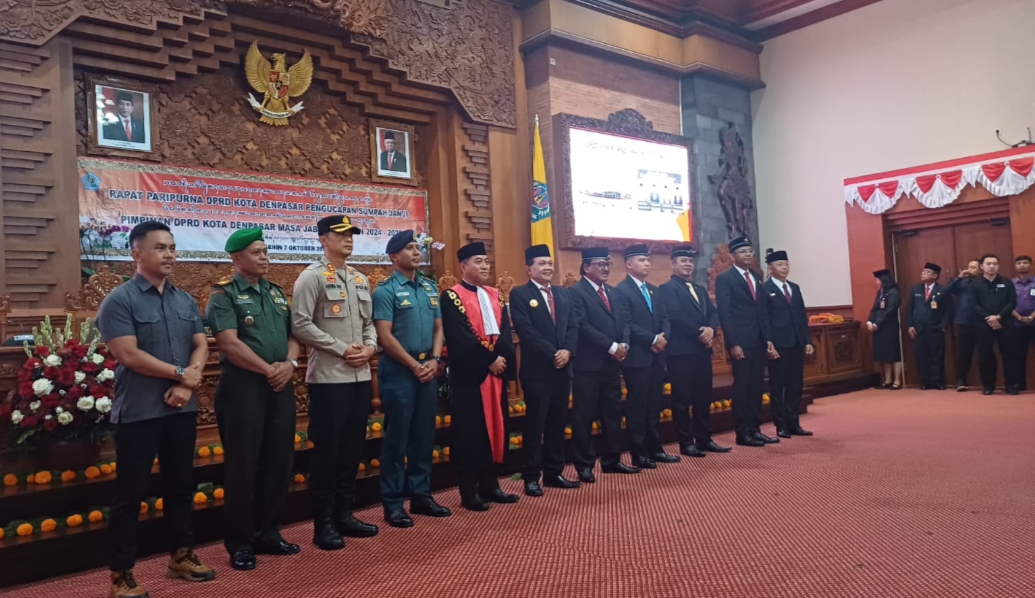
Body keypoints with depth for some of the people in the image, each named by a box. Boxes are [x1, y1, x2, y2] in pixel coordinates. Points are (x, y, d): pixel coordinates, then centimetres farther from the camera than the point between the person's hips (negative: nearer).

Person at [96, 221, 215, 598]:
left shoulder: (186, 301, 10)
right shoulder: (119, 300, -8)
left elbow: (201, 345, 7)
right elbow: (128, 355, -17)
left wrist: (187, 385, -10)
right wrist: (181, 374, -11)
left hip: (182, 409, 6)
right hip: (138, 412, -6)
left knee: (180, 485, 15)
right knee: (131, 493, 2)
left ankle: (181, 556, 29)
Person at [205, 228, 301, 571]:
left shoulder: (277, 293, 15)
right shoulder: (224, 294, -5)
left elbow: (292, 334, 15)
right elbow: (229, 343, -15)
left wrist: (289, 363, -5)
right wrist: (268, 369, -14)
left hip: (280, 386, 6)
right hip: (243, 386, -6)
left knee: (278, 461, 10)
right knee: (242, 464, 1)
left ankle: (267, 533, 23)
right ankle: (240, 542, 13)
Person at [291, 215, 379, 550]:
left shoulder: (360, 280, 15)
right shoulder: (312, 276, -7)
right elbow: (301, 324, -14)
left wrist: (369, 347, -2)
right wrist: (341, 349, -16)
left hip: (360, 376, 7)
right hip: (328, 377, -7)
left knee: (353, 448, 12)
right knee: (327, 449, -1)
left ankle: (344, 514, 23)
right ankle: (323, 523, 10)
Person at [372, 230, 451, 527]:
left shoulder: (430, 288, 12)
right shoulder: (386, 290, -7)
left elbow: (438, 328, 13)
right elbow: (384, 336, -13)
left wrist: (434, 360, -3)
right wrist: (415, 365, -13)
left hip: (428, 370, 6)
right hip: (399, 371, -6)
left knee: (424, 435, 11)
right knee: (397, 438, 0)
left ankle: (421, 495, 23)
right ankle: (393, 503, 9)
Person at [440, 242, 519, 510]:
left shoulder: (495, 296, 14)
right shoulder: (451, 297, -6)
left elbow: (505, 331, 5)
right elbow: (460, 339, -15)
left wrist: (502, 358, -12)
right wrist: (488, 359, -16)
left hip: (497, 372, 6)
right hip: (469, 374, -6)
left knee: (494, 427, 11)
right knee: (469, 431, 0)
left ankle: (490, 485, 21)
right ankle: (469, 492, 9)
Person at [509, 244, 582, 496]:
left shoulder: (563, 293, 15)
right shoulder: (519, 294, -5)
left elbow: (573, 326, 9)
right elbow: (526, 331, -14)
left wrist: (567, 350, -10)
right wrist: (552, 355, -16)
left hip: (562, 368, 6)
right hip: (537, 370, -6)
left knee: (558, 422, 11)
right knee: (535, 423, 1)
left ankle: (554, 472, 21)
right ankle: (531, 476, 10)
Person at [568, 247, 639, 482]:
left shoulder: (612, 292, 17)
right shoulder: (576, 291, -8)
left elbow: (624, 321, 12)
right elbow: (583, 326, -17)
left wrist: (624, 345, -7)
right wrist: (612, 347, -17)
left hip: (612, 363, 8)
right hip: (588, 365, -7)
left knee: (613, 414, 13)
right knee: (584, 417, 1)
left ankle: (612, 460, 24)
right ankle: (584, 465, 9)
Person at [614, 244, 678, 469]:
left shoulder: (654, 290, 18)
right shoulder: (621, 290, -8)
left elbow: (665, 318, 12)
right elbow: (626, 324, -17)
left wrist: (663, 337, -8)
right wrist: (652, 339, -16)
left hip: (657, 356, 7)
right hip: (637, 357, -7)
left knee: (654, 405, 12)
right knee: (637, 406, 1)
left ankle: (655, 448, 21)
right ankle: (639, 453, 8)